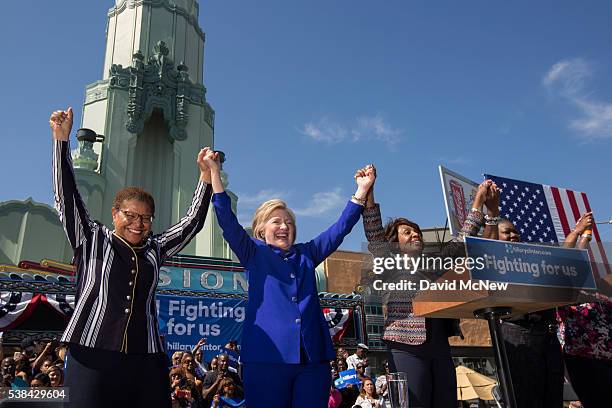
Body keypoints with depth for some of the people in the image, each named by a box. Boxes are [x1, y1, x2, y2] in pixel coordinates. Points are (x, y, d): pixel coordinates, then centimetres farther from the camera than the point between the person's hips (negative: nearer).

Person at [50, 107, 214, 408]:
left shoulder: (155, 250, 16)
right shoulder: (92, 241, 10)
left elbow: (192, 222, 19)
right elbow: (67, 196, 3)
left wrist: (206, 175, 14)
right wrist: (61, 138, -2)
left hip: (146, 361, 3)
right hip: (92, 357, -3)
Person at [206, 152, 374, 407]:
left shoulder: (307, 254, 20)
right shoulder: (254, 254, 11)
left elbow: (340, 229, 17)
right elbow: (228, 222, -1)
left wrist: (361, 191, 12)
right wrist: (215, 173, -8)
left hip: (313, 356, 3)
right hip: (267, 355, -3)